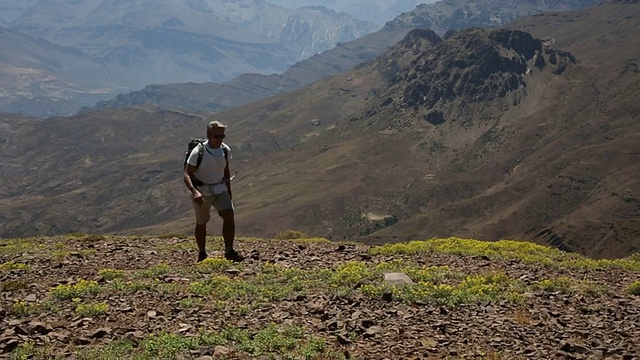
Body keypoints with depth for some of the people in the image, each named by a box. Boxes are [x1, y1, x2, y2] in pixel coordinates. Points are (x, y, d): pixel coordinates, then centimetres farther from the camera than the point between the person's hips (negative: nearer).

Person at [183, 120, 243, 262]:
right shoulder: (198, 152, -19)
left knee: (229, 215, -16)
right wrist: (194, 192, -37)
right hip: (201, 191, -3)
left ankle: (229, 251, -13)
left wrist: (229, 192, 16)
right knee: (201, 223, 9)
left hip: (220, 189, 3)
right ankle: (202, 254, 27)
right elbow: (187, 174, -21)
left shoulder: (225, 150, -3)